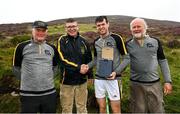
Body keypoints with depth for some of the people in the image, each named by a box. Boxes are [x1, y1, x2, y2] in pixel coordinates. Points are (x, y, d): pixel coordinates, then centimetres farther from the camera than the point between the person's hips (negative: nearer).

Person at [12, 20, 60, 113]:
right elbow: (16, 68, 6)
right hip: (28, 95, -3)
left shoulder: (52, 48, 7)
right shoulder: (22, 47, -4)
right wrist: (27, 80, 6)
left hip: (50, 93, 3)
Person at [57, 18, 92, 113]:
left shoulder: (83, 41, 5)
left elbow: (89, 59, 12)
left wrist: (87, 71, 0)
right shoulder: (62, 40, -4)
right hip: (67, 80, -2)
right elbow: (63, 60, -14)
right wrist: (78, 68, -19)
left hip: (82, 80, 3)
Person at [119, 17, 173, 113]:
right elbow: (125, 60, 3)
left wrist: (168, 81, 1)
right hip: (136, 84, 0)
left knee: (157, 110, 9)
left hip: (154, 83, 0)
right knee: (138, 110, 12)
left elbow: (162, 61, 5)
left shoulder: (155, 41, 0)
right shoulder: (128, 44, 0)